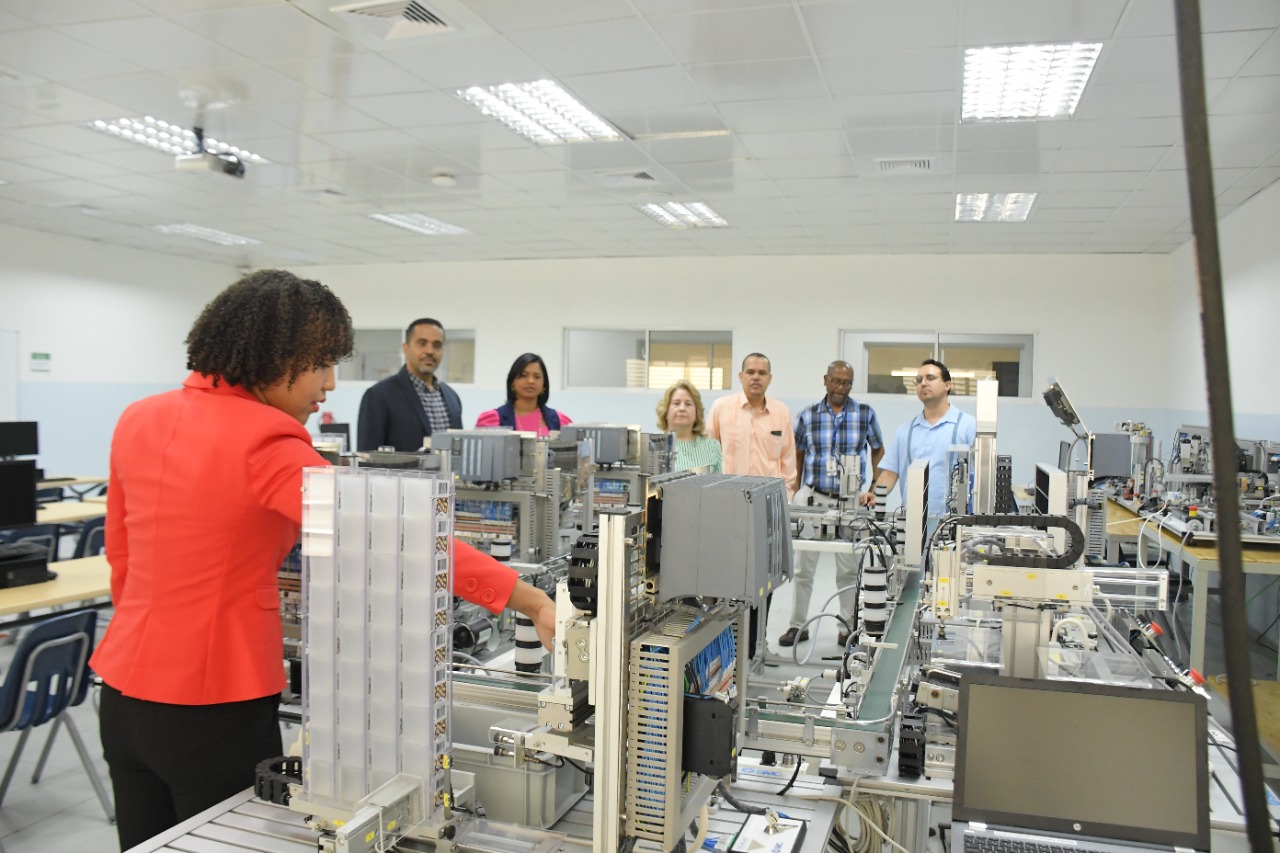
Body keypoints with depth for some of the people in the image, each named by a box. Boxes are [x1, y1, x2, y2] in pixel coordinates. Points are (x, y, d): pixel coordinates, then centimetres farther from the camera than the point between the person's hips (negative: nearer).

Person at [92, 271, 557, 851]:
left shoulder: (138, 421, 3)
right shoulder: (264, 443, -22)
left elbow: (121, 558, 13)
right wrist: (533, 601, -33)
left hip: (124, 692, 7)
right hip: (211, 708, -7)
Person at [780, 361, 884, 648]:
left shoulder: (865, 414, 2)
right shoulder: (808, 416, 3)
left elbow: (878, 450, 15)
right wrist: (795, 493, 6)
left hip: (849, 500, 0)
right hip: (812, 497, 1)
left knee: (848, 568, 6)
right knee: (803, 567, 5)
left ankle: (848, 627, 19)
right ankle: (798, 625, 16)